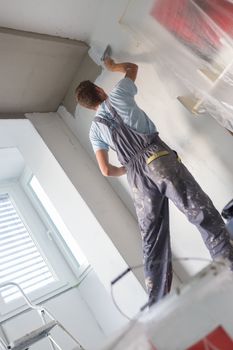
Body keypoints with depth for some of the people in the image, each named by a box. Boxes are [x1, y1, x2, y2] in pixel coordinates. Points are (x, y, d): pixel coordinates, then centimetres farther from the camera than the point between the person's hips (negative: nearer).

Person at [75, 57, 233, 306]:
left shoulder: (95, 130, 21)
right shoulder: (117, 95, 18)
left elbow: (106, 171, 15)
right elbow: (132, 67, 39)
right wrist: (112, 66, 57)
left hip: (135, 175, 3)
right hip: (157, 157, -2)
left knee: (152, 243, 4)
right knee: (204, 214, -8)